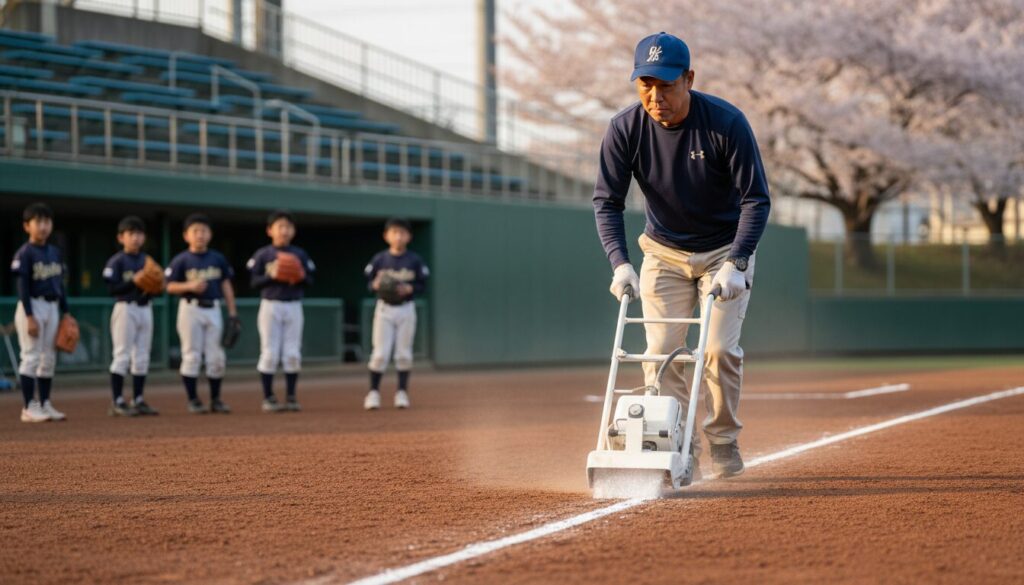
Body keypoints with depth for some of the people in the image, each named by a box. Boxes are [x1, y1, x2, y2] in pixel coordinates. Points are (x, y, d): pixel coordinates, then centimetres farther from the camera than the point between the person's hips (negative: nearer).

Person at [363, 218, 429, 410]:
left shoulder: (415, 260, -1)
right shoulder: (379, 259, 0)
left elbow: (422, 284, 2)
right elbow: (369, 281, 4)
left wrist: (409, 289, -16)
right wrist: (375, 284, -17)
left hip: (406, 309, 0)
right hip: (384, 308, 0)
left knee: (404, 354, 4)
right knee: (380, 353, -3)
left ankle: (402, 392, 13)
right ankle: (373, 392, 4)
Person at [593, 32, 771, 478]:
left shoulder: (727, 123, -25)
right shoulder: (625, 129, -18)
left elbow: (756, 199, -21)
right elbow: (607, 201, -13)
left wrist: (735, 264, -30)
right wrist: (619, 263, -27)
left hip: (725, 251, -2)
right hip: (664, 252, 2)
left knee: (720, 349, -9)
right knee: (661, 351, -6)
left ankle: (723, 443, 8)